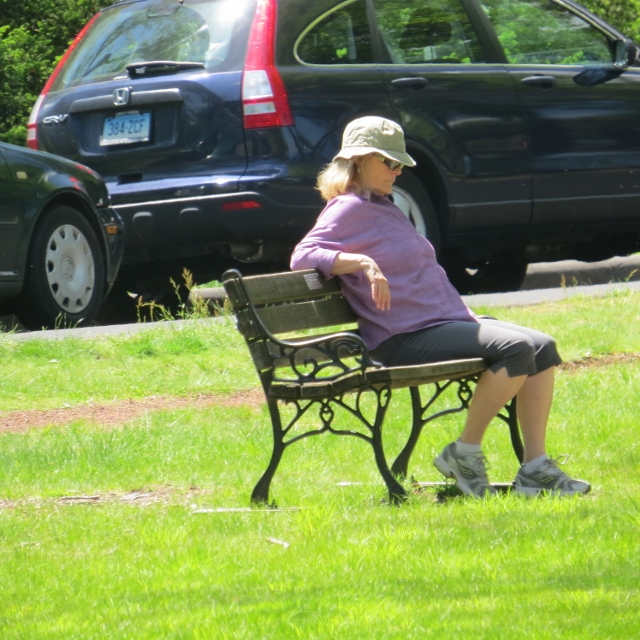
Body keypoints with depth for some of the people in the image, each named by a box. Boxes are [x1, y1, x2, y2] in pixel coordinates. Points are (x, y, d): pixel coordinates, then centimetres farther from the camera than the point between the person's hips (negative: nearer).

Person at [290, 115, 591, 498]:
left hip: (448, 322, 10)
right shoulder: (350, 209, -5)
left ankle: (535, 469, -6)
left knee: (543, 348, -4)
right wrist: (361, 262, -32)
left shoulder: (383, 208, 24)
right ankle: (464, 454, -17)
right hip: (406, 338, -10)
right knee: (516, 348, -26)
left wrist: (468, 317, 19)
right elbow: (302, 256, -21)